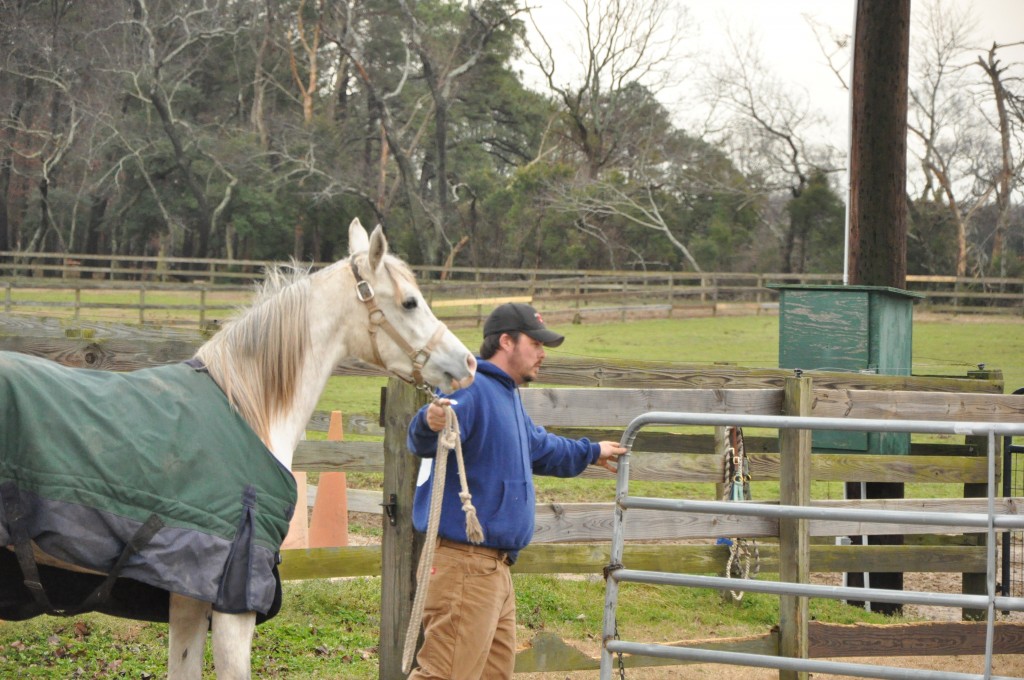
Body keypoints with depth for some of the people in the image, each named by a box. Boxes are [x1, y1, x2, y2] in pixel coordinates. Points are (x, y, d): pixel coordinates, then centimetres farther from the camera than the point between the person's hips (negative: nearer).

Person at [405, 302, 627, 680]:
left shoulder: (507, 396, 21)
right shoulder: (470, 389, -15)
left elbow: (539, 448, 42)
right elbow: (424, 443, -34)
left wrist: (591, 453, 56)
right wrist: (430, 424, -57)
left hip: (496, 567, 11)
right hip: (463, 562, -11)